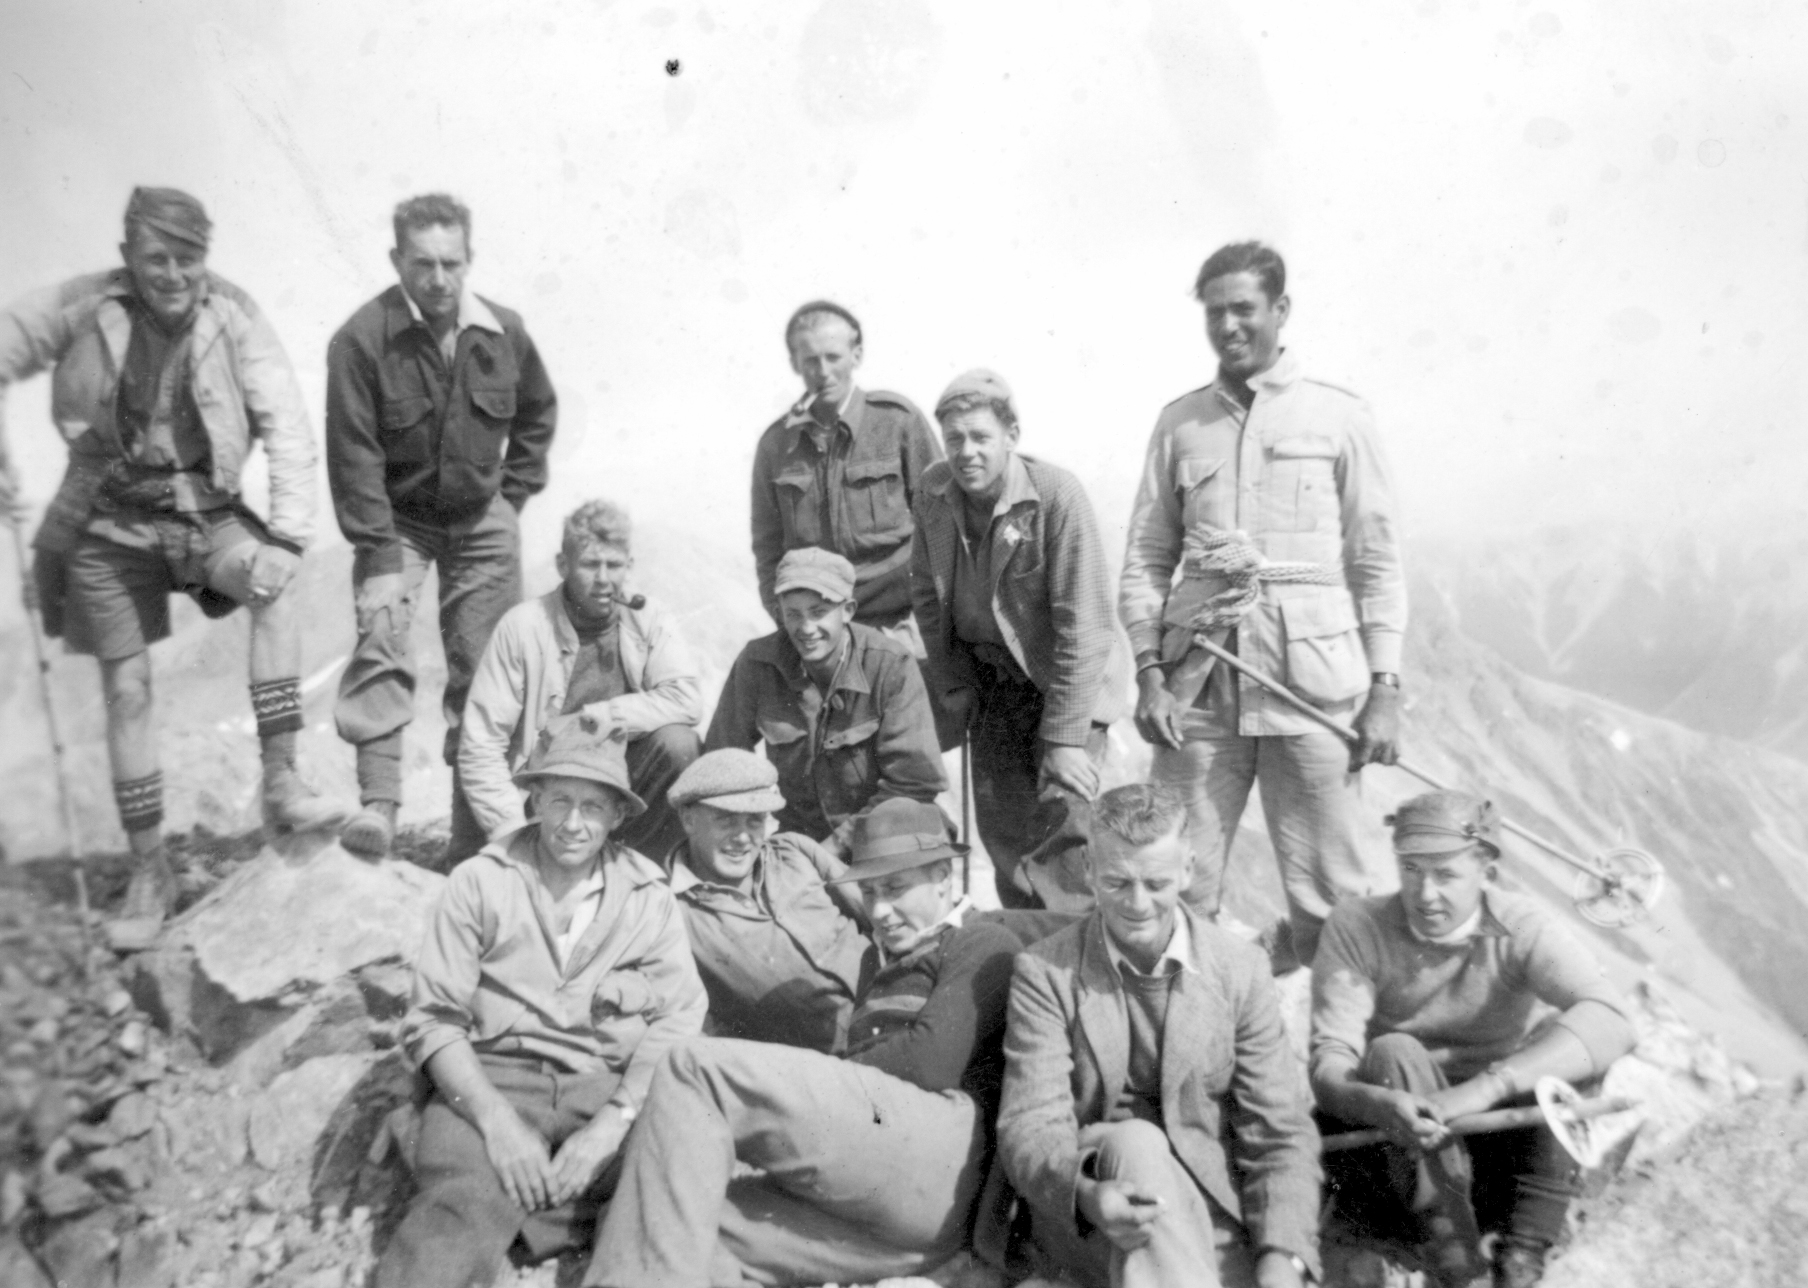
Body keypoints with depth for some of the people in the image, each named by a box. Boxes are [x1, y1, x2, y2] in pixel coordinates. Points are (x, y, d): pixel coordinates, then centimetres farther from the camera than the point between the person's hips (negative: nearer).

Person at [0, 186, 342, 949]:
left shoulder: (233, 318, -13)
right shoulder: (84, 308, -11)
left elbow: (288, 429, -17)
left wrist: (288, 535, -27)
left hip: (202, 512, 0)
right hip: (109, 522, 1)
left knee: (271, 582, -32)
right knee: (127, 693, 3)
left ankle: (281, 780, -26)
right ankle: (149, 870, 17)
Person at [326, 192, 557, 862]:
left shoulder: (503, 331, -5)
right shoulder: (362, 338, -17)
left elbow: (538, 412, 13)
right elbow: (354, 453, -18)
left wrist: (513, 492, 6)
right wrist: (379, 555, -22)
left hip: (482, 520, 3)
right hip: (397, 517, -2)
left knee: (484, 671, 2)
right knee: (380, 639, -24)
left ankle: (473, 835, 12)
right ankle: (378, 801, -18)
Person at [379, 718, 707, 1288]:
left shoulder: (650, 898, 11)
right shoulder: (479, 883, 7)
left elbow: (676, 1021, 1)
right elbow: (434, 1021, 1)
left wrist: (612, 1124, -15)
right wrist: (497, 1121, -14)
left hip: (610, 1087, 2)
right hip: (492, 1079, -2)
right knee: (464, 1207, -35)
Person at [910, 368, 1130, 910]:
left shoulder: (1058, 495, -23)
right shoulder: (933, 491, -7)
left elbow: (1081, 622, -22)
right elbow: (926, 591, 6)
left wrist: (1065, 738, -22)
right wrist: (953, 683, 3)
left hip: (1067, 681, -5)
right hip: (990, 678, 5)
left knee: (1060, 826, -13)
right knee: (1001, 830, 8)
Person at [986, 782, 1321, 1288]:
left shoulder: (1242, 969, 1)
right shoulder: (1043, 972, -4)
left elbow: (1280, 1132, -2)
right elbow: (1030, 1127, -11)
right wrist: (1085, 1196, -33)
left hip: (1208, 1205, 0)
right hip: (1085, 1225, 0)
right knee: (1136, 1143, -31)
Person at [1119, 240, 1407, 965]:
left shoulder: (1339, 417, 6)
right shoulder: (1179, 423, 12)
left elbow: (1377, 561, 5)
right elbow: (1146, 558, 10)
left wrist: (1384, 688, -2)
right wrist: (1149, 673, 0)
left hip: (1312, 684, -2)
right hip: (1199, 684, 2)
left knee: (1329, 895, 3)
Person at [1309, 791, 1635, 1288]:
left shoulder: (1522, 930, -8)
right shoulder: (1357, 927, -8)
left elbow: (1609, 1020, -27)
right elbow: (1329, 1067, -16)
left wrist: (1486, 1086, -40)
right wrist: (1379, 1103, -40)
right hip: (1387, 1156, -1)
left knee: (1552, 1070, -23)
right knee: (1393, 1054, -28)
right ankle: (1447, 1245, -28)